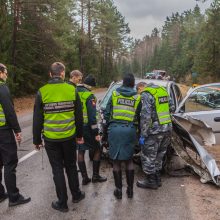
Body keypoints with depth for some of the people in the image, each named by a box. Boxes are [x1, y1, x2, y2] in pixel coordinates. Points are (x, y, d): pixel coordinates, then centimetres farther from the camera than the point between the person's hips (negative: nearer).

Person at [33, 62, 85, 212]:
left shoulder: (42, 92, -8)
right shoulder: (72, 90, -5)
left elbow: (37, 119, -4)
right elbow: (79, 116, 1)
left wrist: (37, 140, 6)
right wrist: (80, 135, 13)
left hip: (51, 138, -1)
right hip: (69, 136, 2)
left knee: (57, 169, 10)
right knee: (71, 166, 19)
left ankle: (62, 203, 20)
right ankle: (76, 195, 34)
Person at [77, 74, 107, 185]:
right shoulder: (89, 96, -14)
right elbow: (92, 116, -18)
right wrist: (96, 133, -14)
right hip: (86, 128, -6)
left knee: (80, 152, 14)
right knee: (97, 150, 11)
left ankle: (84, 177, 18)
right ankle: (95, 176, 17)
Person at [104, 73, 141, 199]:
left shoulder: (114, 94, 6)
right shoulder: (137, 98, 7)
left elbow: (107, 113, 5)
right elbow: (139, 117, 9)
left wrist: (108, 127, 17)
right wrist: (138, 132, 20)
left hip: (115, 129, -1)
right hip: (130, 130, 1)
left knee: (116, 161, 8)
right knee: (129, 160, 13)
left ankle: (119, 190, 15)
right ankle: (130, 189, 19)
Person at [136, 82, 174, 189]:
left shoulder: (146, 95, -12)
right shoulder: (163, 90, 12)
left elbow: (145, 116, -20)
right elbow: (172, 108, 17)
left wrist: (143, 135, -16)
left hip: (155, 131, -8)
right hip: (167, 128, 8)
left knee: (148, 156, 7)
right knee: (158, 155, 21)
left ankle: (151, 181, 18)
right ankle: (157, 179, 32)